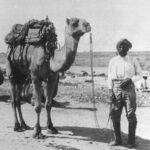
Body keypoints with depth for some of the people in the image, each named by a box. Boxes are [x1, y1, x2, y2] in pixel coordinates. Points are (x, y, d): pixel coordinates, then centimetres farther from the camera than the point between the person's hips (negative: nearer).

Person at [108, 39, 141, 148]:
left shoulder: (133, 61, 6)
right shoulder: (113, 61, 9)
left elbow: (139, 75, 7)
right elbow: (110, 76, 7)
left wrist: (130, 79, -12)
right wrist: (110, 90, -1)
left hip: (129, 87, -2)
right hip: (116, 88, 2)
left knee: (131, 115, -3)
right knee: (115, 115, 2)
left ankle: (131, 141, 6)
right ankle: (117, 139, 14)